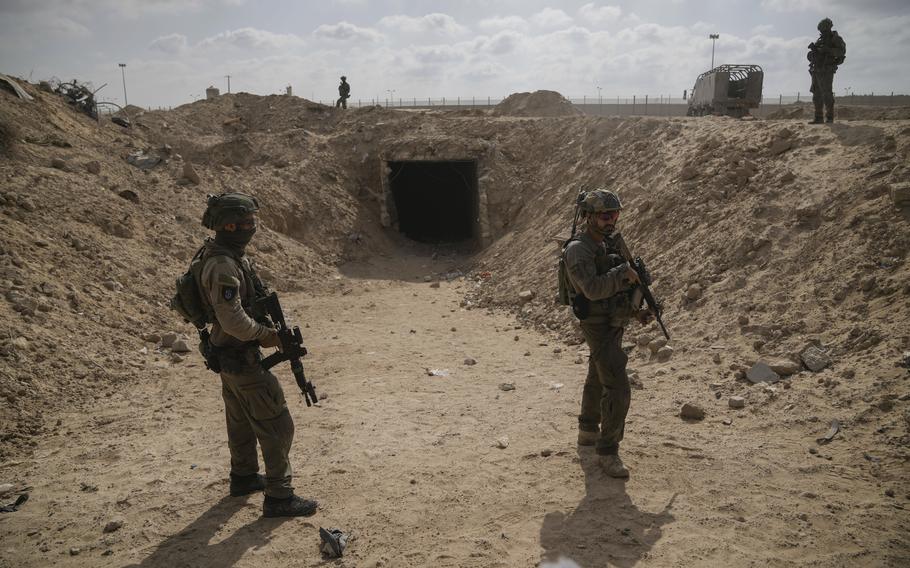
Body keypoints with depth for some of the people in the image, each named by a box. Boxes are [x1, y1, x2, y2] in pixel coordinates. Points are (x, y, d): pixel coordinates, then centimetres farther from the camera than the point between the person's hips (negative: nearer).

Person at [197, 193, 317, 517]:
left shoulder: (230, 256, 6)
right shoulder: (223, 266, -26)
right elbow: (234, 321, -30)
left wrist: (267, 328, 6)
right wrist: (267, 335, -15)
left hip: (229, 357, 10)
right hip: (241, 359, -10)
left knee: (241, 420, 24)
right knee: (276, 426, -3)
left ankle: (244, 477, 41)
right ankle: (279, 497, 5)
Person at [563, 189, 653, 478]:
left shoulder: (612, 242, 5)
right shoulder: (578, 250, -22)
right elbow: (593, 289, -36)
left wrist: (636, 311, 10)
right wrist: (624, 270, -31)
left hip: (615, 324, 9)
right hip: (600, 329, -9)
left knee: (597, 379, 23)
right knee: (618, 390, -13)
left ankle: (588, 431, 42)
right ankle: (607, 451, -1)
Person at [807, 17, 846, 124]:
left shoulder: (835, 39, 0)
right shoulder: (819, 41, 18)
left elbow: (842, 51, -13)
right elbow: (810, 56, 15)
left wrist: (828, 50, -23)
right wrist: (813, 49, -6)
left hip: (826, 71, -7)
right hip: (816, 71, 7)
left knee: (827, 94, -12)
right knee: (817, 95, 5)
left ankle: (829, 117, -11)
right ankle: (818, 118, 7)